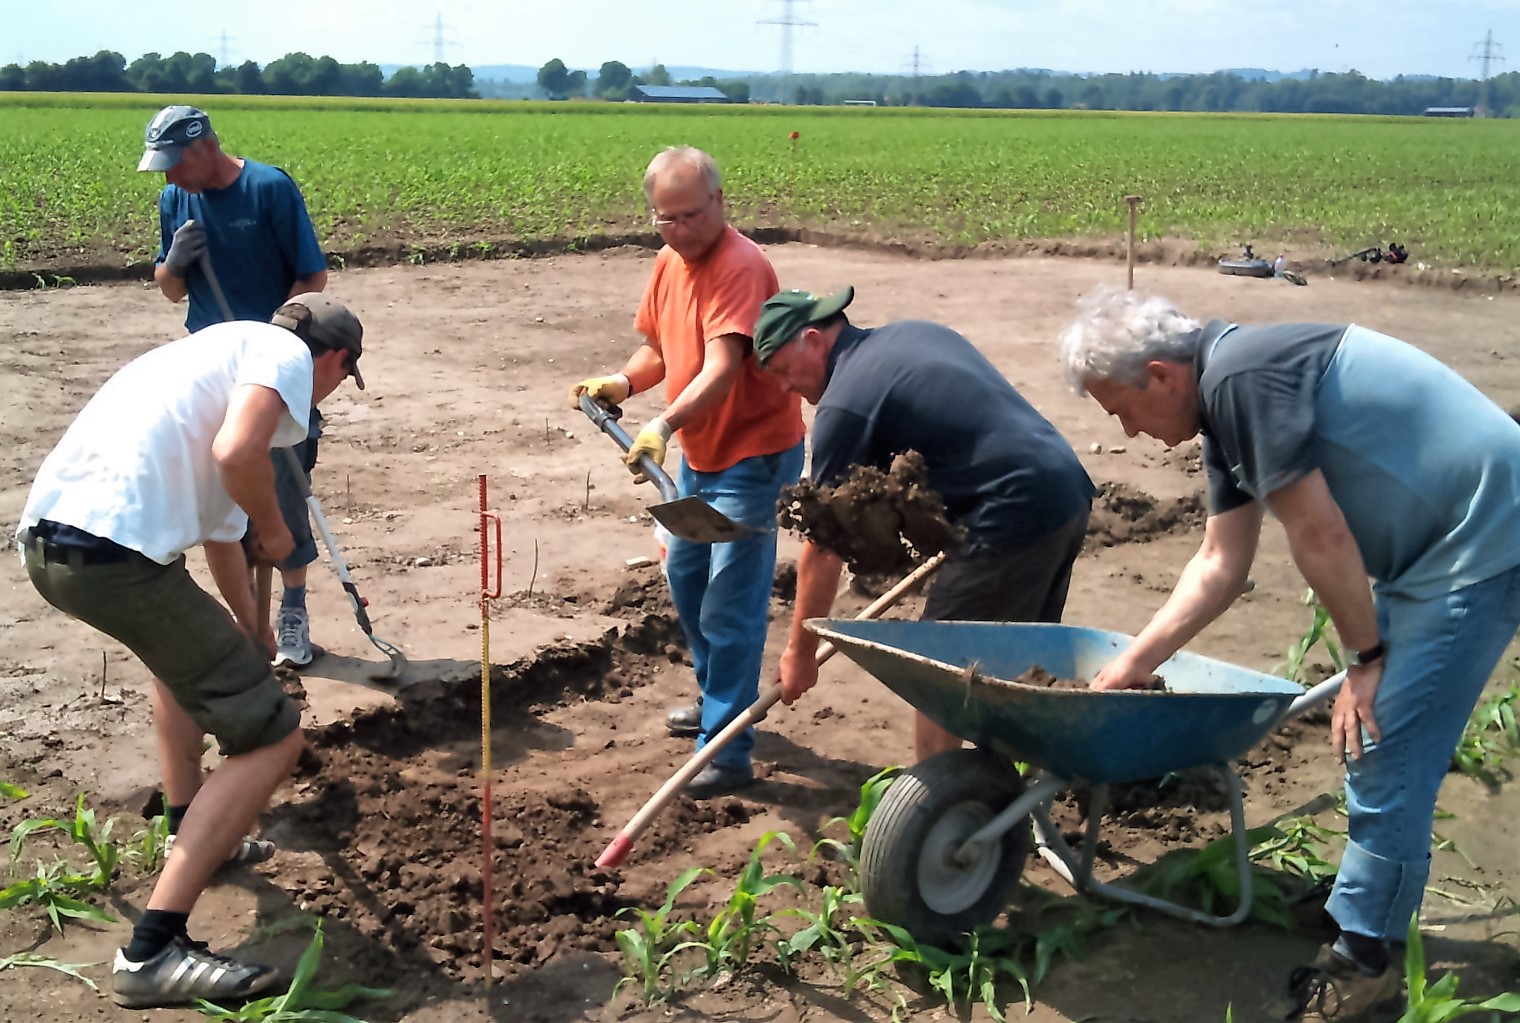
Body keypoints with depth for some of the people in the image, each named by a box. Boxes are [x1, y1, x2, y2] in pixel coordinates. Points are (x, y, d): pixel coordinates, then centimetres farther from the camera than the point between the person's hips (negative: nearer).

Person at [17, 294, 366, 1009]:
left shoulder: (217, 348, 31)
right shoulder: (285, 352, 5)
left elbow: (217, 525, 42)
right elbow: (237, 454, -19)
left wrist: (253, 634, 53)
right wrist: (274, 531, 3)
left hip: (44, 541, 10)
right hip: (115, 554, -10)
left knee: (189, 647, 38)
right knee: (271, 738, -3)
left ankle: (194, 834, 46)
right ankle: (154, 952, -6)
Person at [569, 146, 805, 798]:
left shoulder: (740, 267, -23)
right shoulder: (669, 262, 5)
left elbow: (721, 368, -34)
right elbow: (659, 348, 14)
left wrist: (665, 425, -47)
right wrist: (621, 385, -6)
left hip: (754, 455, -10)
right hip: (698, 450, 10)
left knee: (729, 604, -8)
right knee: (684, 576, 22)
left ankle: (726, 752, 0)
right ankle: (719, 698, 42)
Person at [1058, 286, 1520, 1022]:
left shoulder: (1240, 380, -23)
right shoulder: (1224, 399, 8)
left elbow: (1319, 534, -22)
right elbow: (1221, 562, 11)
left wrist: (1365, 654, -10)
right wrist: (1132, 665, 11)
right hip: (1435, 545, 10)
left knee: (1383, 757, -5)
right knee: (1381, 742, 16)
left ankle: (1364, 957, 8)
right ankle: (1373, 914, 30)